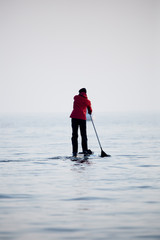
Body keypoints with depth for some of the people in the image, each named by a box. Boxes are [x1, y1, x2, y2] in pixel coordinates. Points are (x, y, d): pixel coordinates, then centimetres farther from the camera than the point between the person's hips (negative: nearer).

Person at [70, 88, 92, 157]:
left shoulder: (76, 97, 10)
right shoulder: (87, 101, 9)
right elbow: (90, 110, 24)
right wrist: (90, 112, 47)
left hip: (74, 117, 1)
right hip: (82, 117, -1)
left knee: (74, 135, 3)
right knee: (83, 135, 7)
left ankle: (74, 152, -2)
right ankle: (85, 150, 2)